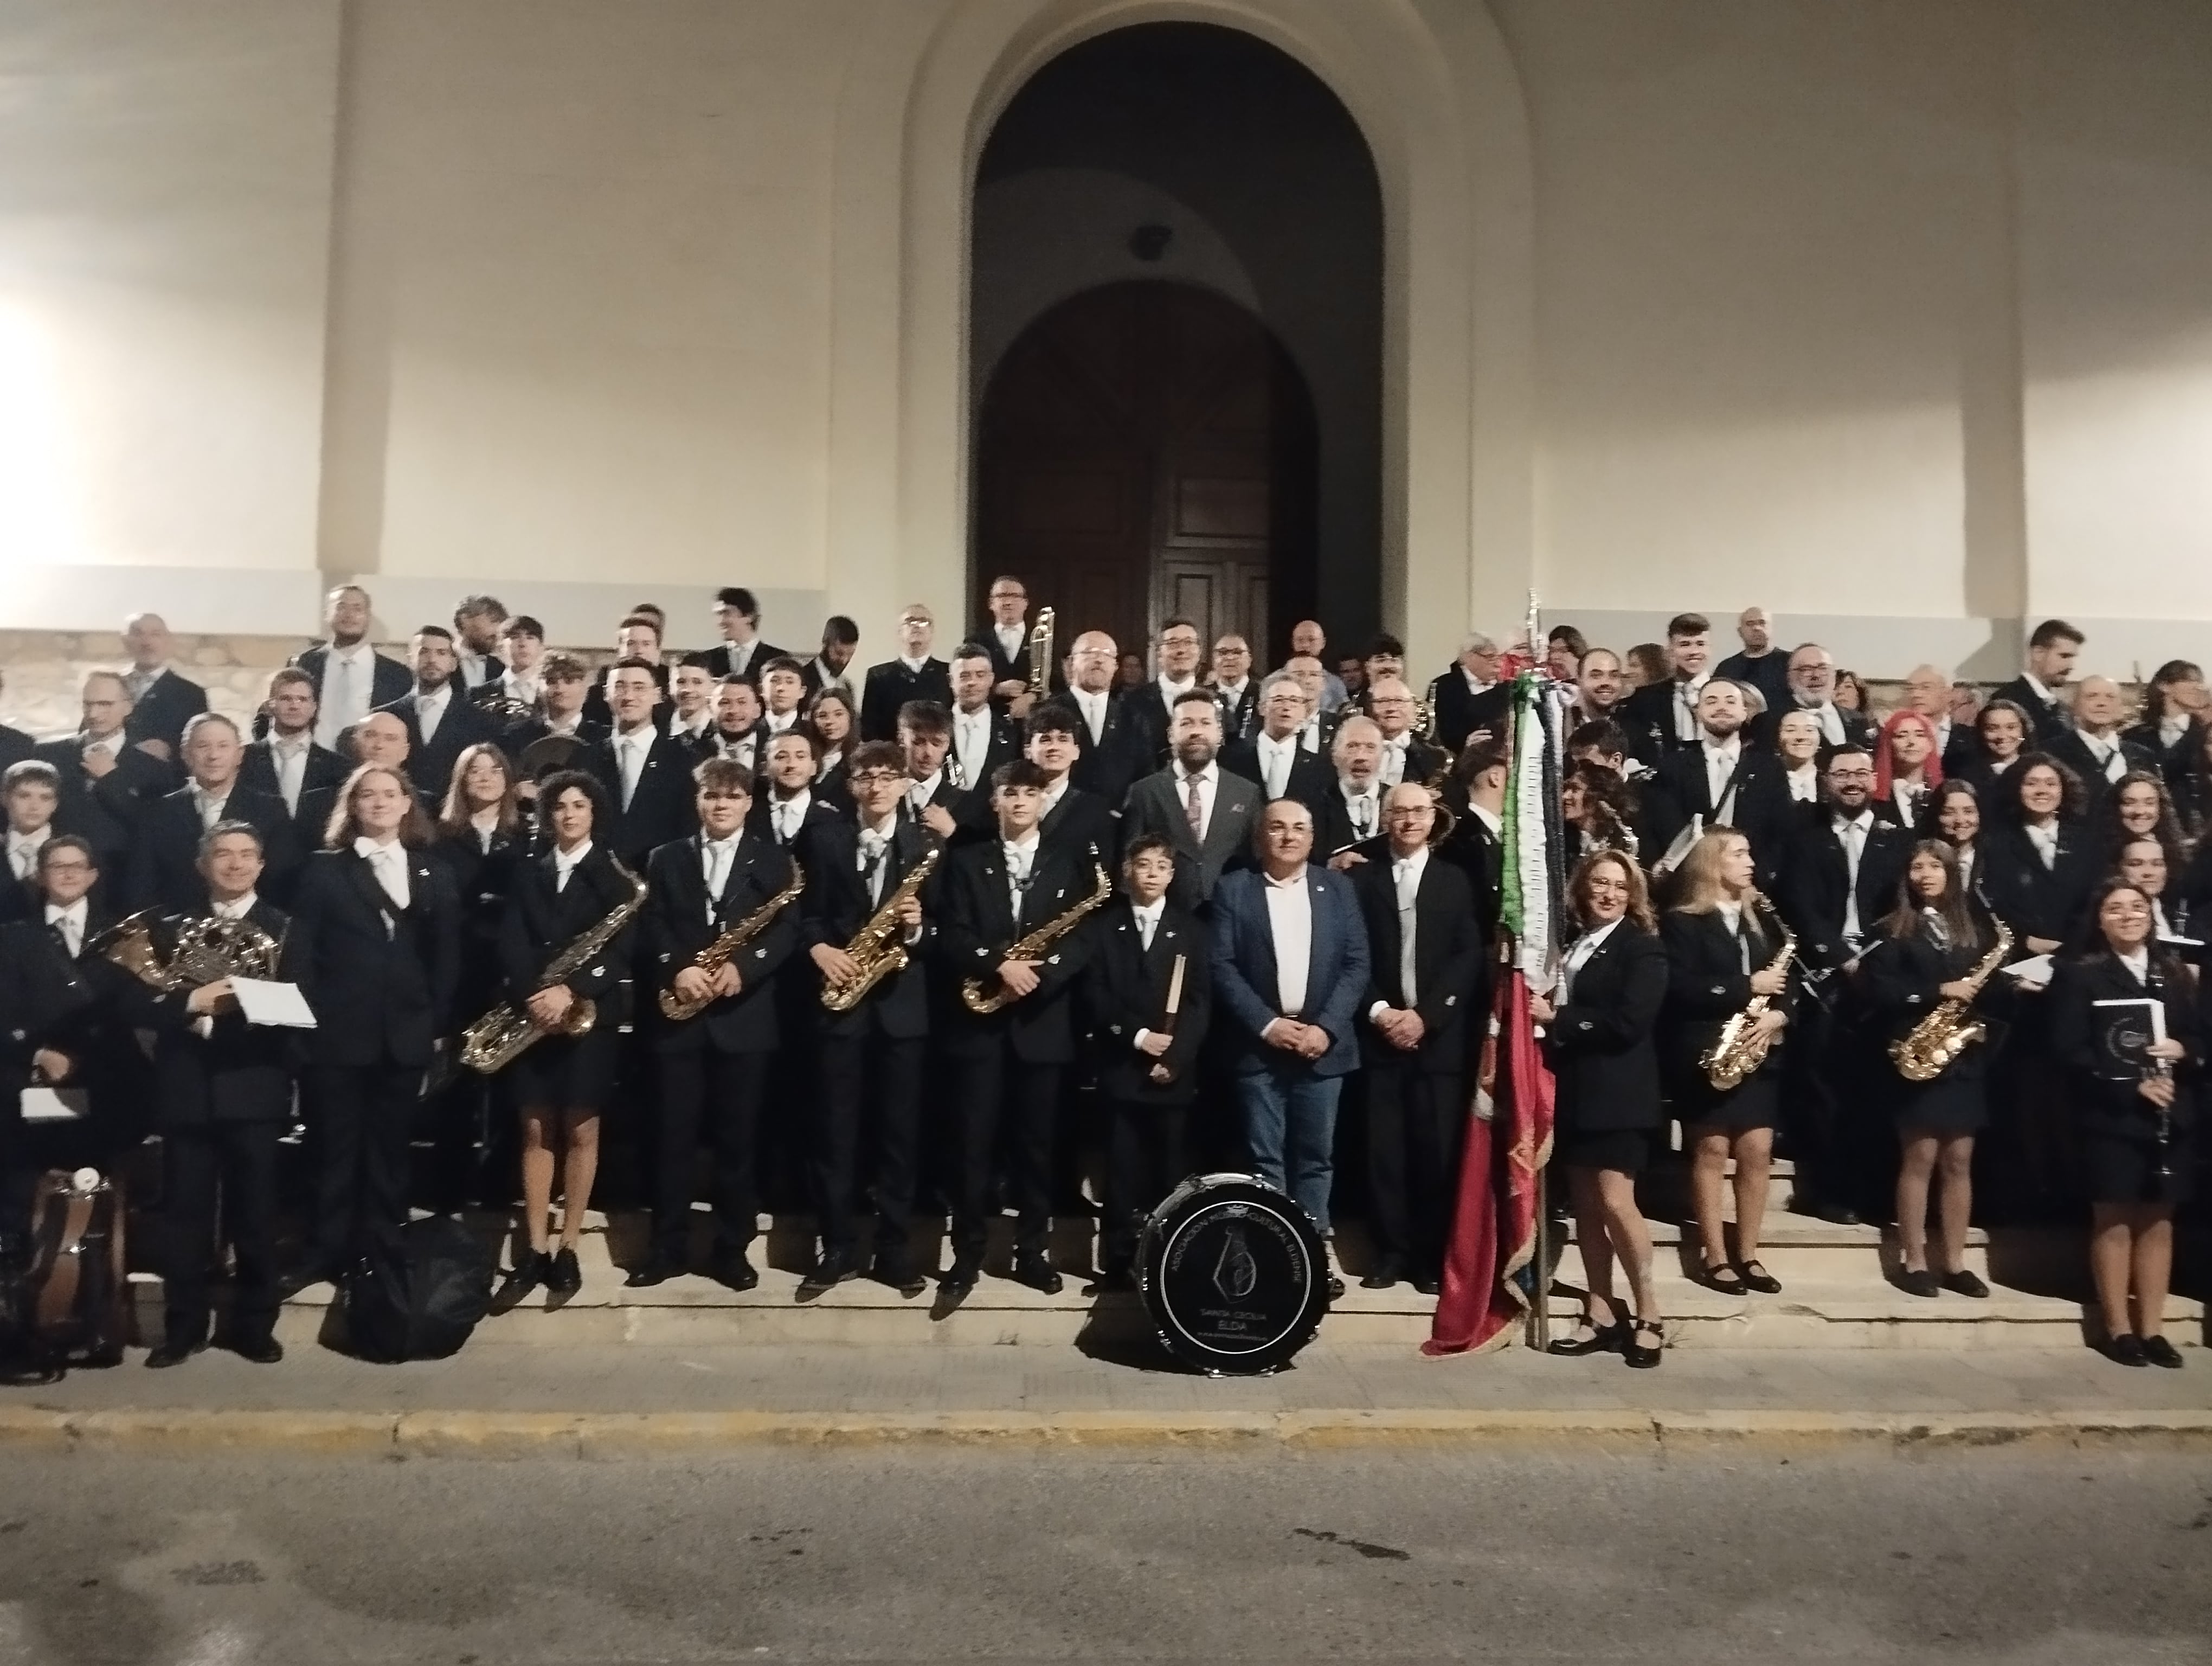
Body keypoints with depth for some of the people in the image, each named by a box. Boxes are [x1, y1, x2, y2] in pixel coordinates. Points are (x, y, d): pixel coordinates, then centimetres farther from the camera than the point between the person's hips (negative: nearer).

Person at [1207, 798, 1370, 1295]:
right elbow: (1222, 966, -4)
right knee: (1265, 1158, 2)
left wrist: (1326, 1028, -10)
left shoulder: (1337, 889, 8)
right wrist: (1266, 1024, -13)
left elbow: (1357, 964, 2)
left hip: (1323, 1043, 2)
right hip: (1259, 1045, -1)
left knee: (1316, 1156, 6)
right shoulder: (1233, 890, 3)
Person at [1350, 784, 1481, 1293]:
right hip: (1380, 1033, 0)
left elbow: (1469, 958, 1)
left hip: (1439, 1036, 0)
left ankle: (1433, 1256, 8)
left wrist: (1425, 1015, -9)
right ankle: (1391, 1251, 9)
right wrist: (1379, 1011, -10)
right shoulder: (1361, 879, 8)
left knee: (1438, 1149, -2)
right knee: (1384, 1148, -1)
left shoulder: (1456, 881, 10)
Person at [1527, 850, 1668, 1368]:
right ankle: (1601, 1315, 15)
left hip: (1617, 1092, -6)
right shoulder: (1571, 942, 13)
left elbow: (1628, 1024, -16)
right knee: (1584, 1204, 8)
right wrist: (1540, 1012, -7)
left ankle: (1649, 1316, 2)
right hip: (1573, 1089, 6)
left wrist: (1557, 1019, -13)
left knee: (1614, 1200, -11)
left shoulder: (1642, 947, -5)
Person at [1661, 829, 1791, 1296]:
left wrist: (1777, 1013, -6)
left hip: (1756, 1052, 5)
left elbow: (1784, 980, 14)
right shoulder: (1682, 922, -4)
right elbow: (1679, 988, -15)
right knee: (1712, 1149, -2)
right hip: (1704, 1051, -5)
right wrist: (1747, 988, -16)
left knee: (1757, 1151, 3)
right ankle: (1715, 1256, 5)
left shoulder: (1762, 919, 17)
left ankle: (1747, 1254, 13)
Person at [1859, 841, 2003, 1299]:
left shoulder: (1975, 927, 13)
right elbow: (1875, 989, -11)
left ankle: (1954, 1263, 15)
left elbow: (1988, 982, 15)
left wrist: (1978, 989, -7)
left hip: (1966, 1057, 4)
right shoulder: (1893, 930, -1)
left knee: (1959, 1160, 7)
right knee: (1921, 1156, -3)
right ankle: (1914, 1262, 6)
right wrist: (1939, 991, -17)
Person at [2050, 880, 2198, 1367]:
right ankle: (2119, 1328, 9)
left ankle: (2152, 1328, 15)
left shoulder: (2174, 974, 12)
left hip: (2172, 1117, 4)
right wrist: (2131, 1087, -17)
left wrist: (2183, 1051, -9)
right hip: (2111, 1116, -4)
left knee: (2158, 1219, 7)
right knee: (2115, 1219, 1)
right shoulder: (2078, 975, -3)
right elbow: (2070, 1051, -10)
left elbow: (2200, 1037, 14)